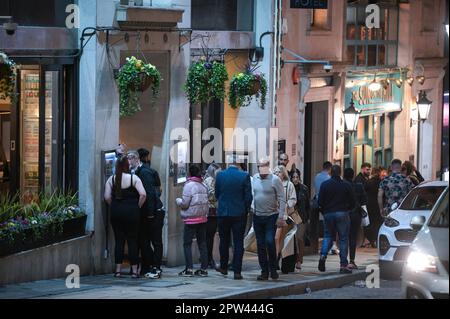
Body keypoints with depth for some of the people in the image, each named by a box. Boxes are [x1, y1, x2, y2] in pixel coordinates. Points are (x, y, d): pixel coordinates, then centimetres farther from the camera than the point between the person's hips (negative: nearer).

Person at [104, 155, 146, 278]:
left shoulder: (111, 179, 2)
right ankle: (134, 270, 3)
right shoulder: (133, 178, -4)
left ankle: (118, 270, 5)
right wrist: (138, 206, 1)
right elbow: (143, 194, -12)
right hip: (132, 212, -2)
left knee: (119, 240, 7)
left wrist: (114, 206, 11)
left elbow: (107, 197, -2)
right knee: (132, 240, 4)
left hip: (116, 212, 2)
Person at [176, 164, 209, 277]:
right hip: (203, 218, 6)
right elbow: (206, 202, 8)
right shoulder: (203, 186, 6)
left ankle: (189, 269, -6)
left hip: (191, 220, -6)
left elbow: (185, 204, -12)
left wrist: (178, 200, 6)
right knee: (202, 243, 9)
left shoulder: (189, 185, -12)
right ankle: (204, 269, 9)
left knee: (187, 243, 0)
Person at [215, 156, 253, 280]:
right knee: (238, 242, 2)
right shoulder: (244, 176, -10)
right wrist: (245, 210, 9)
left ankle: (223, 267, 28)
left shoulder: (220, 175, -4)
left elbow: (217, 194, 7)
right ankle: (237, 271, -2)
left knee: (224, 241, 17)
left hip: (223, 213, 2)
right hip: (239, 214, -2)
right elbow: (248, 197, -7)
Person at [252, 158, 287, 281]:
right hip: (257, 216, 4)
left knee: (270, 242, -13)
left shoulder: (275, 179, -8)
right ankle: (264, 271, 13)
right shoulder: (254, 179, 4)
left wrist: (281, 216, -13)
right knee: (260, 244, 6)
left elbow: (282, 199, -8)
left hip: (271, 216, -4)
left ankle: (273, 269, 3)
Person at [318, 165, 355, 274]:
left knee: (328, 236, 17)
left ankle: (323, 256, -8)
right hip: (342, 214, -2)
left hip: (328, 213, 2)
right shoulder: (346, 186, -3)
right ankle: (343, 264, -1)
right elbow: (352, 202, 1)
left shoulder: (325, 185, 0)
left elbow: (320, 202, -2)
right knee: (343, 238, 3)